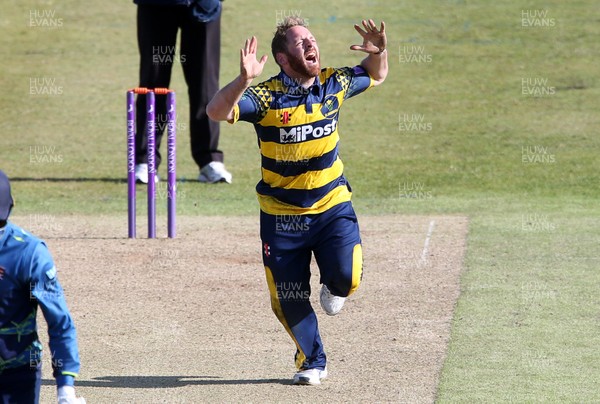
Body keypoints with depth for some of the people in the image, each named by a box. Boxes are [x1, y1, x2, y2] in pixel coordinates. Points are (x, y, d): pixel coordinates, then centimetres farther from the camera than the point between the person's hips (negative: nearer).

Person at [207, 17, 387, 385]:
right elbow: (217, 112, -29)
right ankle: (312, 361, 28)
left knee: (347, 278, -19)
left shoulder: (334, 84, -3)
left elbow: (376, 76, 15)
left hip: (332, 205, 2)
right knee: (288, 298, 2)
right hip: (282, 213, -2)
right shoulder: (266, 96, -16)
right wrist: (244, 79, -45)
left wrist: (379, 52, -7)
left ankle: (332, 286, 20)